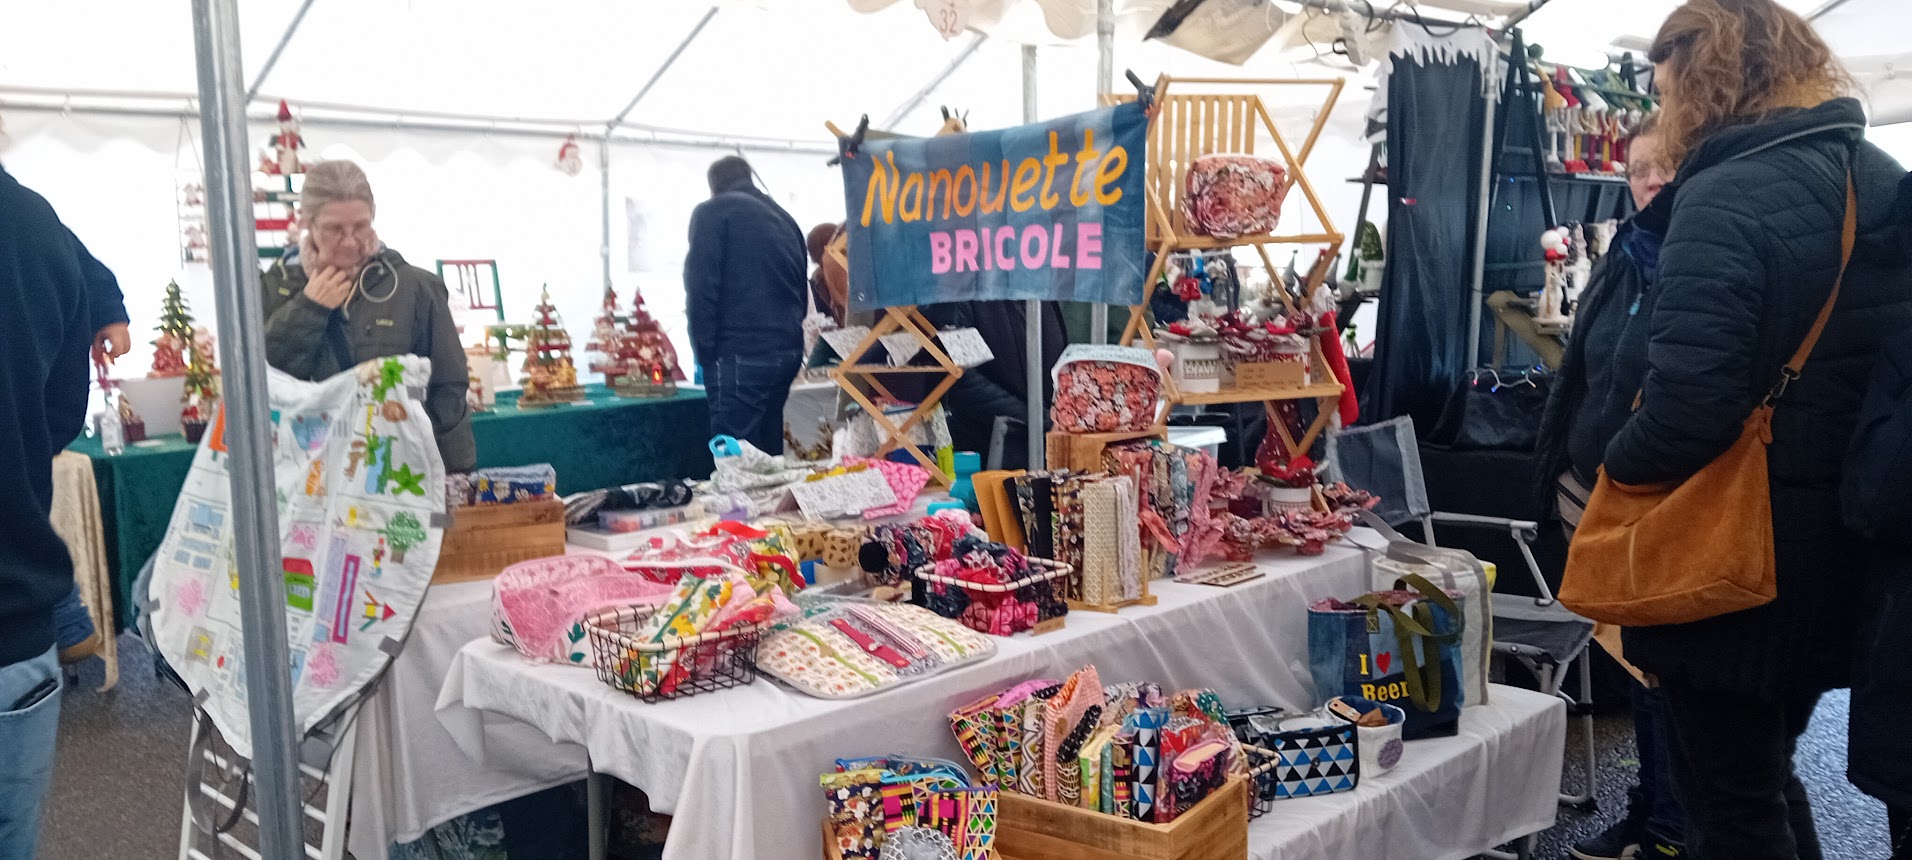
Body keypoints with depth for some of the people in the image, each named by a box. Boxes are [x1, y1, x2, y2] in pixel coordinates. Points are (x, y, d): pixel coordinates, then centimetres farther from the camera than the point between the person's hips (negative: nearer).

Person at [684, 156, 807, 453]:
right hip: (787, 351, 7)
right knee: (767, 452, 13)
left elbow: (701, 286, -9)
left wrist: (705, 351, -3)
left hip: (741, 354, -7)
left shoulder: (713, 213, 0)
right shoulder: (785, 218, 21)